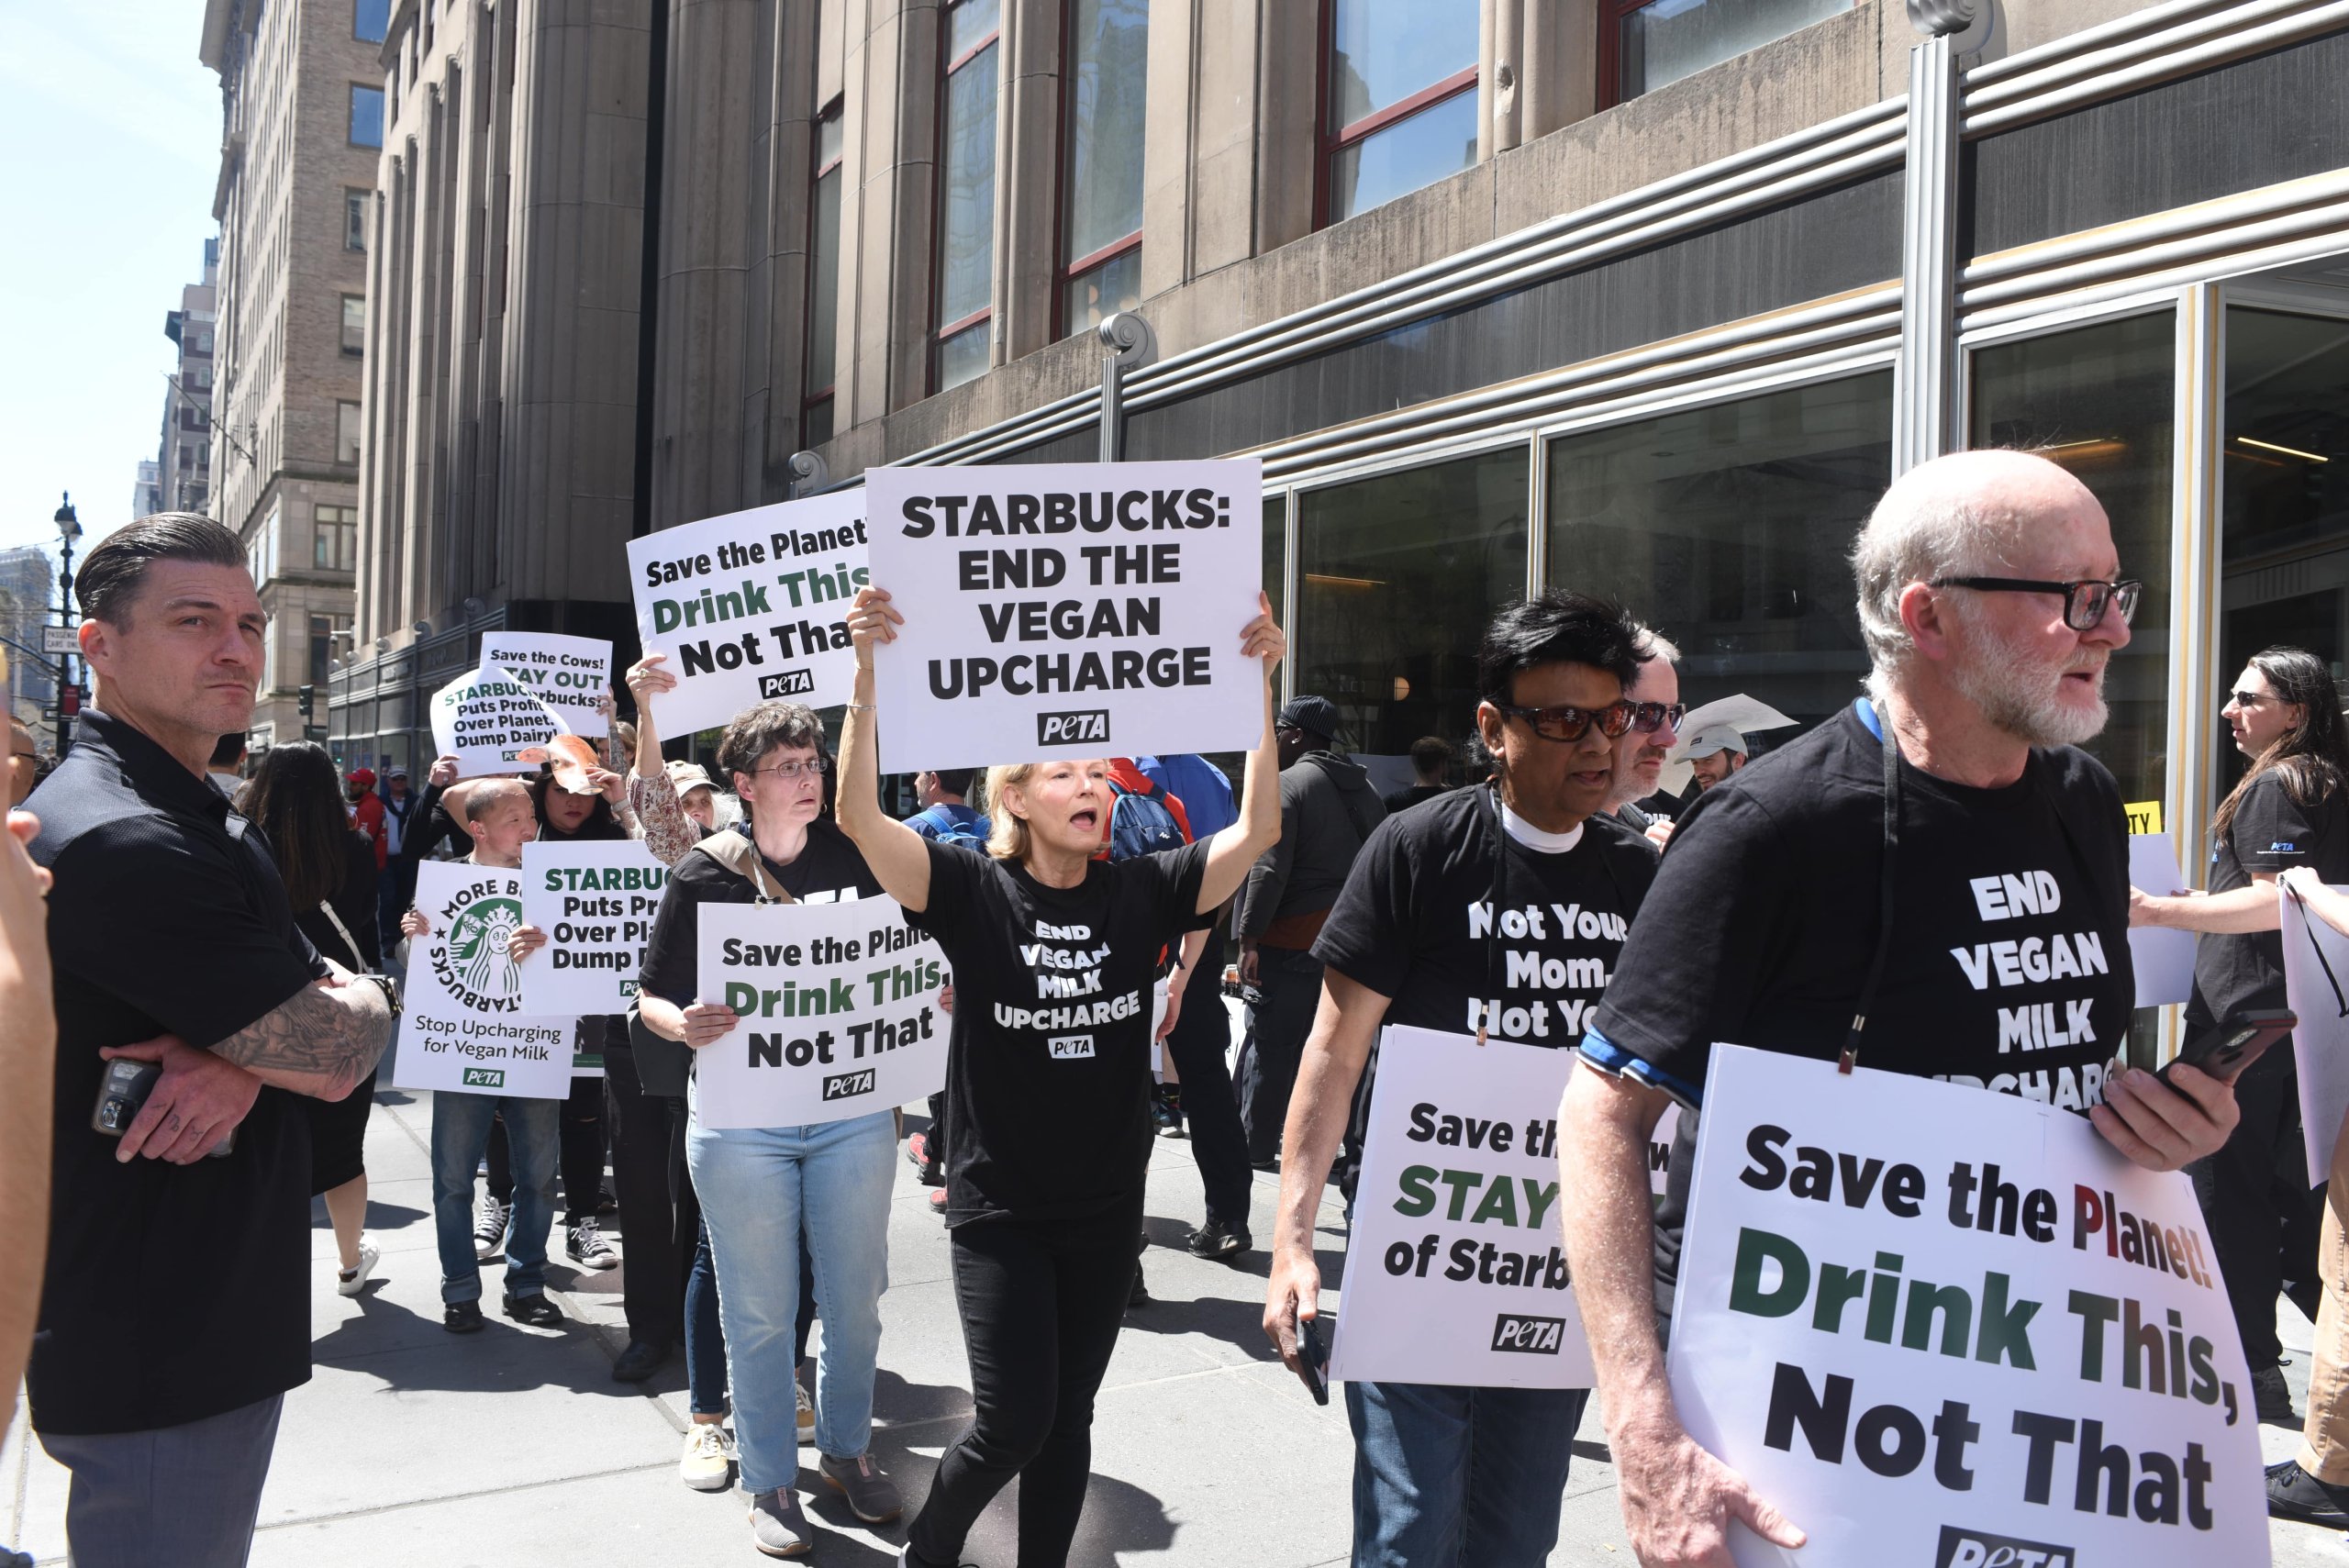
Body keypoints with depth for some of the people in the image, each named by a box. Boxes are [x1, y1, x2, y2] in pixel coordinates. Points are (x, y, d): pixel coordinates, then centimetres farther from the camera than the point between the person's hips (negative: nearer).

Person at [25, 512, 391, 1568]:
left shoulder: (197, 820, 13)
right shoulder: (122, 839, -23)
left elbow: (330, 994, 8)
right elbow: (337, 1053, -24)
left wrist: (243, 1057, -15)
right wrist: (356, 1005, 0)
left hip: (216, 1321, 10)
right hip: (157, 1360, -10)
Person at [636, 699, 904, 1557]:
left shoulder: (853, 855, 2)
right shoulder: (704, 874, -5)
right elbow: (651, 997, 0)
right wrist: (683, 1024, -22)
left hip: (852, 1111, 2)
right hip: (740, 1122, -2)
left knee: (855, 1298, 12)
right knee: (759, 1310, 8)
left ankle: (845, 1449, 34)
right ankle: (770, 1480, 25)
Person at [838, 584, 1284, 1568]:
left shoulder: (1140, 892, -3)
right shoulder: (974, 892, -10)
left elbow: (1256, 830, -11)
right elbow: (860, 816, -22)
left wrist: (1260, 684, -20)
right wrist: (867, 670, -32)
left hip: (1106, 1209, 3)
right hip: (999, 1207, -3)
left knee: (1069, 1418, 13)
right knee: (1014, 1421, -3)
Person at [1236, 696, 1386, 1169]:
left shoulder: (1287, 784, -11)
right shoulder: (1363, 786, 13)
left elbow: (1269, 870, -18)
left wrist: (1249, 937, -15)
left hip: (1292, 940, -7)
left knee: (1269, 1044, 1)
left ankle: (1255, 1145, 7)